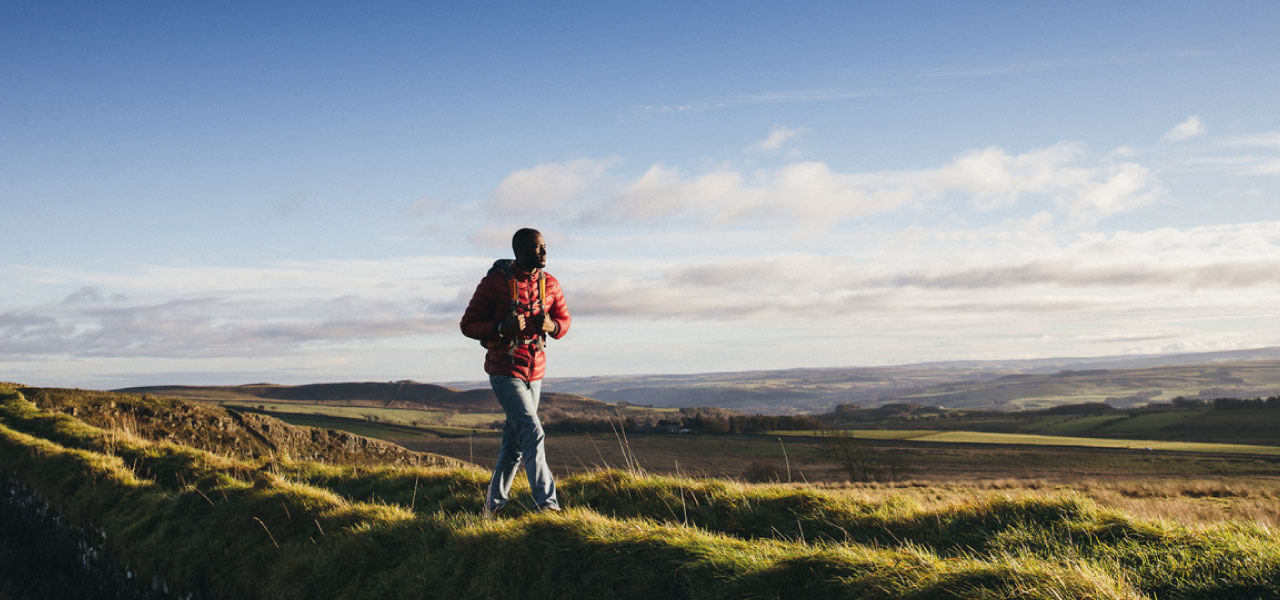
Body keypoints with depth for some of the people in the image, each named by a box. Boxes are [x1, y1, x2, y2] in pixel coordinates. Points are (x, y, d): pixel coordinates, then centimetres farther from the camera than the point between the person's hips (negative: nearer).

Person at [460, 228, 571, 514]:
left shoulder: (549, 284, 3)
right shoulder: (495, 282, -11)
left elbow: (564, 321, 15)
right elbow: (468, 325, -7)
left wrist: (551, 325, -10)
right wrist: (501, 327, -24)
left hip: (535, 371, 6)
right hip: (504, 370, -6)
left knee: (515, 442, 12)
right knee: (532, 433, -18)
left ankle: (494, 504, 25)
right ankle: (546, 503, -19)